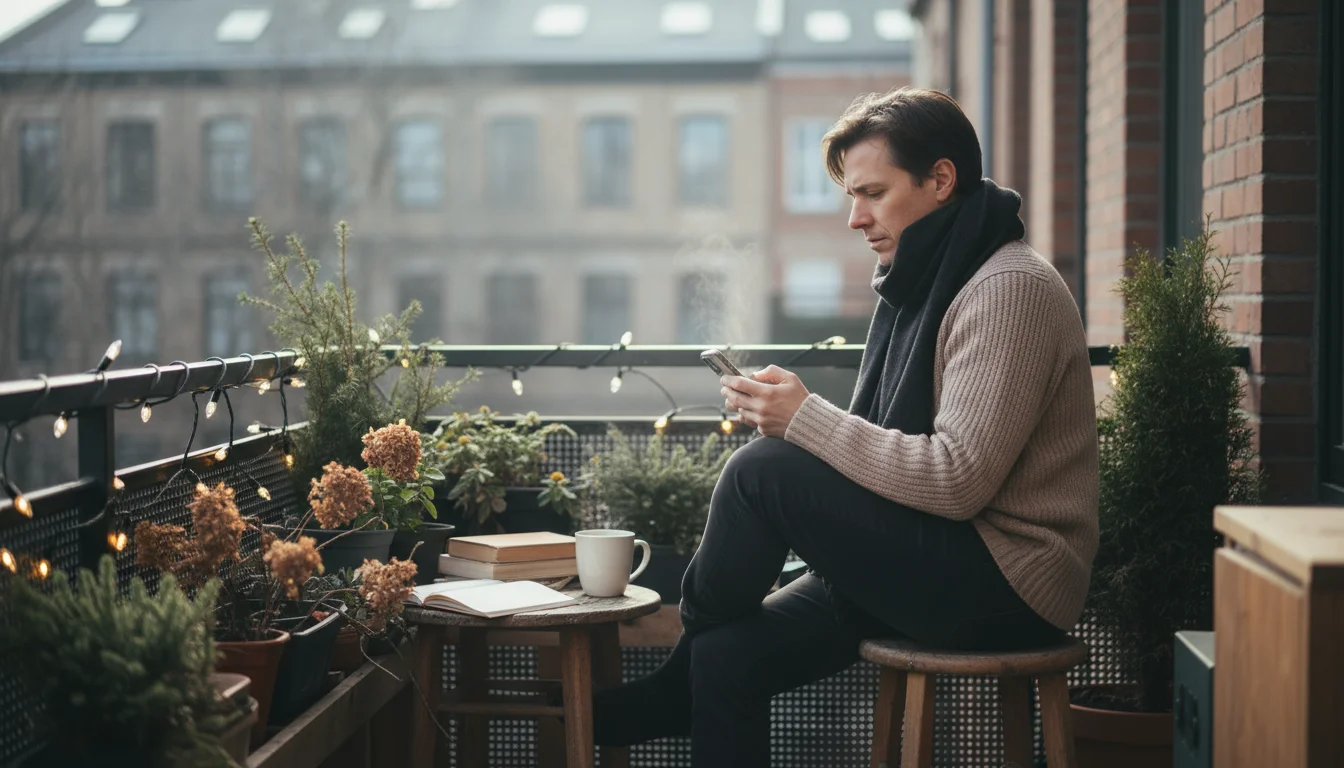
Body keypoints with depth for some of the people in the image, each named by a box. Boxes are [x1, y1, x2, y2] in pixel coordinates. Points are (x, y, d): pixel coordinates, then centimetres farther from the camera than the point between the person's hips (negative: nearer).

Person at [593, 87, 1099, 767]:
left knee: (764, 472, -19)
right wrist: (789, 418, -1)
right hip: (935, 562, 9)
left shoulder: (1010, 289, -15)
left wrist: (805, 418, -19)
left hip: (1005, 584, -9)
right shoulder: (922, 282, 14)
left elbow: (957, 481, -24)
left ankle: (694, 628, 9)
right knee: (728, 659, -5)